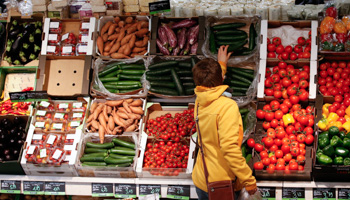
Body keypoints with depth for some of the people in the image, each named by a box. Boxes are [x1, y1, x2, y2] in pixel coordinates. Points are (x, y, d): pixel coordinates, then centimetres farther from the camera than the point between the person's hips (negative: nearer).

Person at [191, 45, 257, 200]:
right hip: (223, 183, -7)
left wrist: (221, 64, 43)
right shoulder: (227, 106, -20)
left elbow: (211, 85, 28)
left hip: (201, 181, 7)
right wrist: (248, 180, -22)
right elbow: (229, 147, -28)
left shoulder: (200, 101, 2)